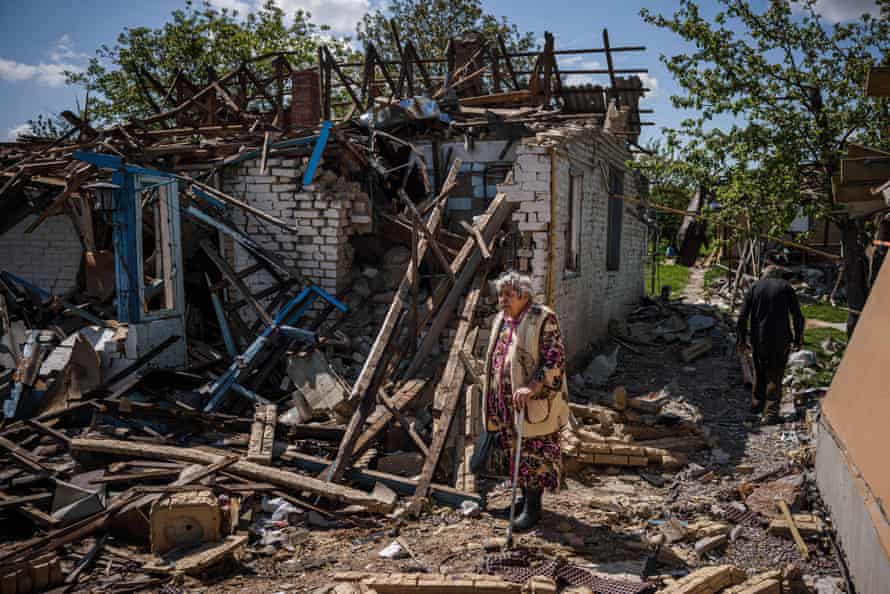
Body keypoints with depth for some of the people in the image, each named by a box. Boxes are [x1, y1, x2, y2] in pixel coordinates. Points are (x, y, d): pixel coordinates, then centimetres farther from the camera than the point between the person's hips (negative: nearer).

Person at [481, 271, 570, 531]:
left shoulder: (543, 319, -13)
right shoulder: (501, 320, 11)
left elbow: (554, 360, -19)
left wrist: (531, 387, -28)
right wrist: (488, 382, 22)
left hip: (534, 404, -8)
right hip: (506, 402, 8)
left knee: (533, 452, 0)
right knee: (514, 450, 16)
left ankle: (533, 507, 11)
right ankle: (526, 498, 31)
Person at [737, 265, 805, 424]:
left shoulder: (754, 287, 6)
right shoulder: (786, 287, 3)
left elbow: (742, 317, 0)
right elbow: (797, 316, -3)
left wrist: (742, 339, 8)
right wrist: (798, 339, 4)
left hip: (758, 340, 2)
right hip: (781, 340, -2)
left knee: (759, 373, 20)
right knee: (775, 376, 6)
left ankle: (756, 405, 33)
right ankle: (770, 412, 1)